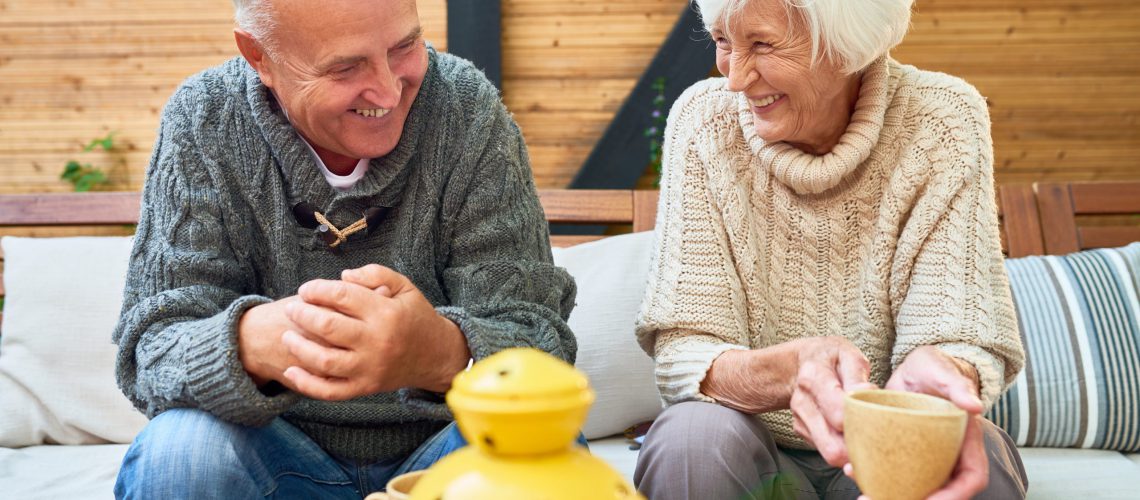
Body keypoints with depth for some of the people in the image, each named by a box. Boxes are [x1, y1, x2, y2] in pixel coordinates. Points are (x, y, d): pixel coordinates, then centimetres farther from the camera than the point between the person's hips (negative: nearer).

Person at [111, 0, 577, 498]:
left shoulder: (469, 111, -12)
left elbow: (540, 343, -18)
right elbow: (151, 349, -16)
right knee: (178, 451, -27)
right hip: (279, 453, 2)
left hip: (435, 449, -1)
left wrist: (443, 351, -43)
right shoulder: (202, 123, -10)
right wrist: (248, 344, -41)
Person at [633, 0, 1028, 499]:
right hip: (761, 451, 1)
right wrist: (788, 370, -39)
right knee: (692, 437, -31)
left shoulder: (941, 122, -11)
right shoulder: (705, 121, -10)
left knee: (965, 459, -31)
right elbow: (681, 354, -16)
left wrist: (934, 373, -42)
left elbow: (966, 344, -17)